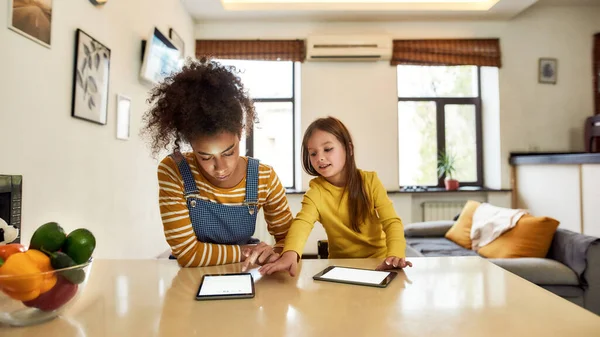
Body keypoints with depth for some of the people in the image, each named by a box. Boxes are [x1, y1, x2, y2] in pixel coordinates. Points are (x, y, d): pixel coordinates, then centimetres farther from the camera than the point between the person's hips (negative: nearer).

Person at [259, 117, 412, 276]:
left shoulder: (370, 181, -8)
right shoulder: (316, 190, -8)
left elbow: (392, 222, -15)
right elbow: (302, 222, -26)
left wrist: (395, 255, -35)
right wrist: (290, 253, -46)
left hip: (379, 261, -1)